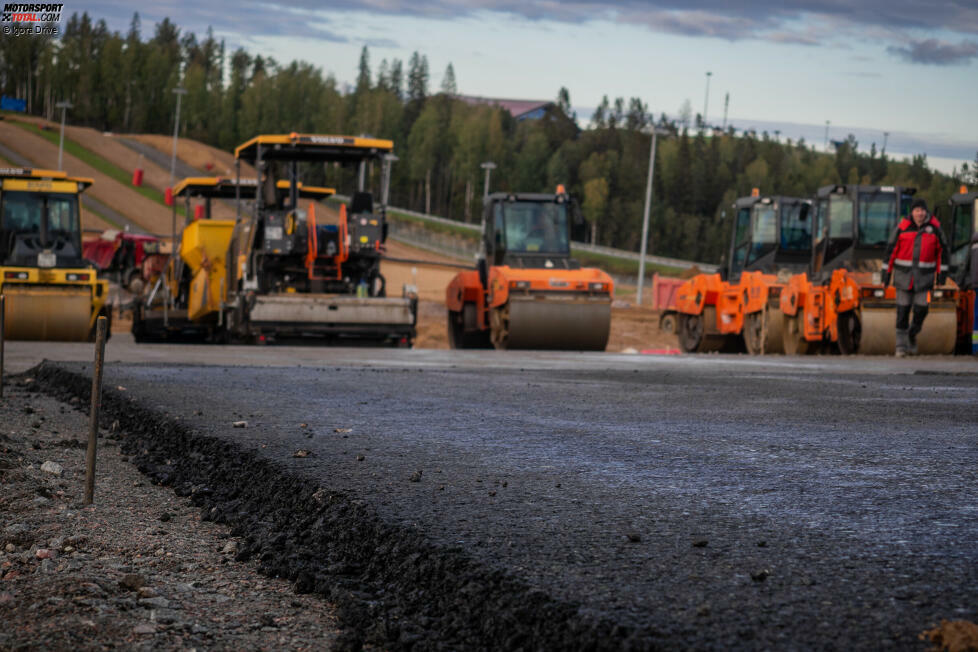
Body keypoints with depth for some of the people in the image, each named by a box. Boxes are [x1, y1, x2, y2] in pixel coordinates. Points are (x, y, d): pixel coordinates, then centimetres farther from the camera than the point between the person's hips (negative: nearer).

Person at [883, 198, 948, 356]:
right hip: (904, 275, -1)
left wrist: (941, 274, 2)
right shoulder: (902, 227, -4)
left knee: (921, 310, -4)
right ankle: (901, 345, 7)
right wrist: (886, 273, -1)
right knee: (902, 310, -1)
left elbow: (942, 250, 6)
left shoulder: (934, 227, -1)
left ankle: (912, 335, 23)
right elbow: (891, 250, 1)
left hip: (924, 277, 1)